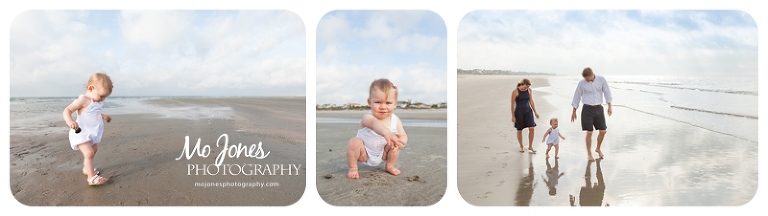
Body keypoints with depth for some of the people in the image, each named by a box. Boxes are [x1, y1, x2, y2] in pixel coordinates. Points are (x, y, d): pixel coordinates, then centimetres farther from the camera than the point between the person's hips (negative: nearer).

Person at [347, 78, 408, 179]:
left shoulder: (395, 120, -14)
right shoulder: (368, 117, -32)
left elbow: (403, 136, -8)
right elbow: (374, 123, -56)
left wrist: (401, 142, -36)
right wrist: (386, 132, -80)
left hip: (382, 154, 5)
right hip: (364, 153, -4)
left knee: (395, 143, -16)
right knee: (354, 142, -30)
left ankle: (389, 166, 8)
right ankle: (353, 169, -9)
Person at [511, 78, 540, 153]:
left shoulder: (529, 90, 1)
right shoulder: (515, 92, -12)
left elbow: (531, 102, 10)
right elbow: (513, 104, -7)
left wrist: (535, 112, 10)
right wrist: (513, 116, -7)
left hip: (528, 111, 3)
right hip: (519, 112, -3)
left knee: (531, 128, -6)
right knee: (519, 130, 6)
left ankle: (530, 146, 9)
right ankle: (521, 147, 24)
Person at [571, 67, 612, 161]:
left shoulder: (601, 80, -2)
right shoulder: (582, 83, -6)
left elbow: (607, 92, 4)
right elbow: (577, 97, 2)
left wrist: (609, 107, 0)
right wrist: (574, 112, 5)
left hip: (599, 109, 3)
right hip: (587, 109, -3)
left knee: (603, 131, 6)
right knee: (589, 132, -4)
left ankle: (598, 149, 31)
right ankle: (589, 154, 12)